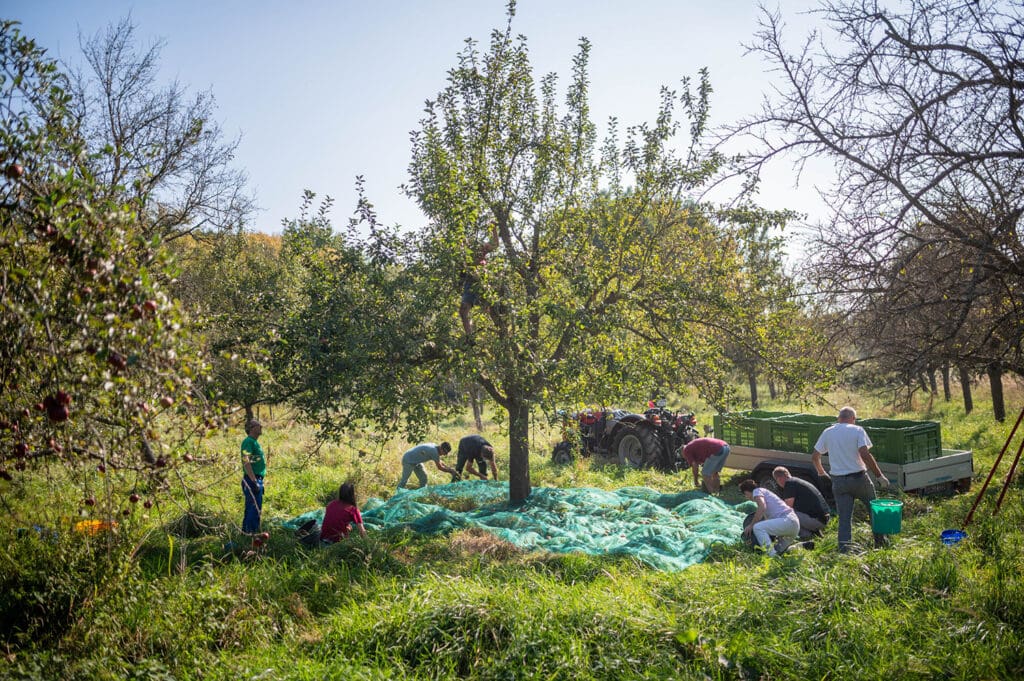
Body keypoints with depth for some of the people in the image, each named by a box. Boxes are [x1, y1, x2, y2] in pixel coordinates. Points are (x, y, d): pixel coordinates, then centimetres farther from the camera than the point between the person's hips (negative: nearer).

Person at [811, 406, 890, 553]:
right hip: (858, 477, -2)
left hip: (839, 481, 2)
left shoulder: (827, 432, 5)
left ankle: (845, 547, -4)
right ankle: (880, 540, 31)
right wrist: (879, 476, -13)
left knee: (844, 517, 5)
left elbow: (814, 457, 9)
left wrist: (821, 472, 27)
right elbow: (865, 454, -19)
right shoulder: (857, 430, -6)